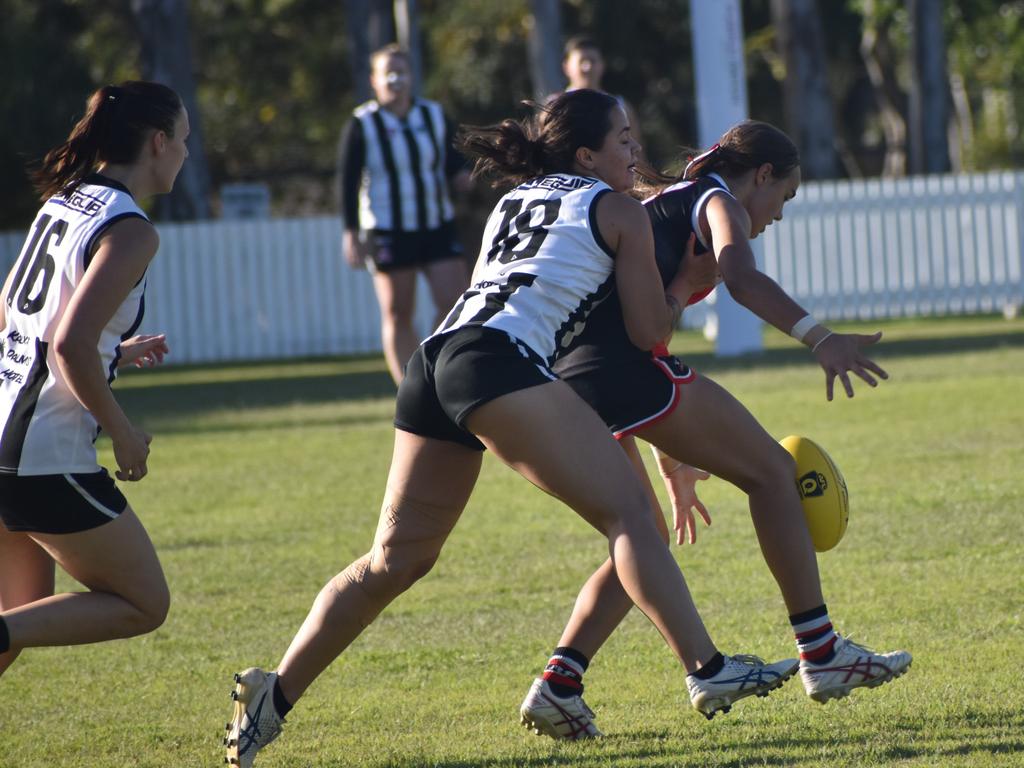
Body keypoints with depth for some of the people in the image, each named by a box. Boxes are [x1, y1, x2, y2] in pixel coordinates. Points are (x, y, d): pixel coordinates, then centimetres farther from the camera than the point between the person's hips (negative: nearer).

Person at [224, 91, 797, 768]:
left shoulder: (515, 201, 33)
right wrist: (685, 286, 33)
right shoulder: (621, 212, 13)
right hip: (501, 362, -7)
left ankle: (275, 695, 11)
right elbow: (649, 333, 14)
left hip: (435, 360, 8)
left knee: (396, 559, 13)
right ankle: (707, 668, -21)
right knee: (627, 509, -9)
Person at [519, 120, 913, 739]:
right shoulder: (720, 203, 8)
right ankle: (822, 654, 3)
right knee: (772, 472, 5)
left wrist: (673, 463, 43)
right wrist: (820, 338, -29)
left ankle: (558, 683, 1)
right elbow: (743, 278, -16)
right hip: (623, 365, -9)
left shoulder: (660, 206, 35)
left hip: (565, 374, 9)